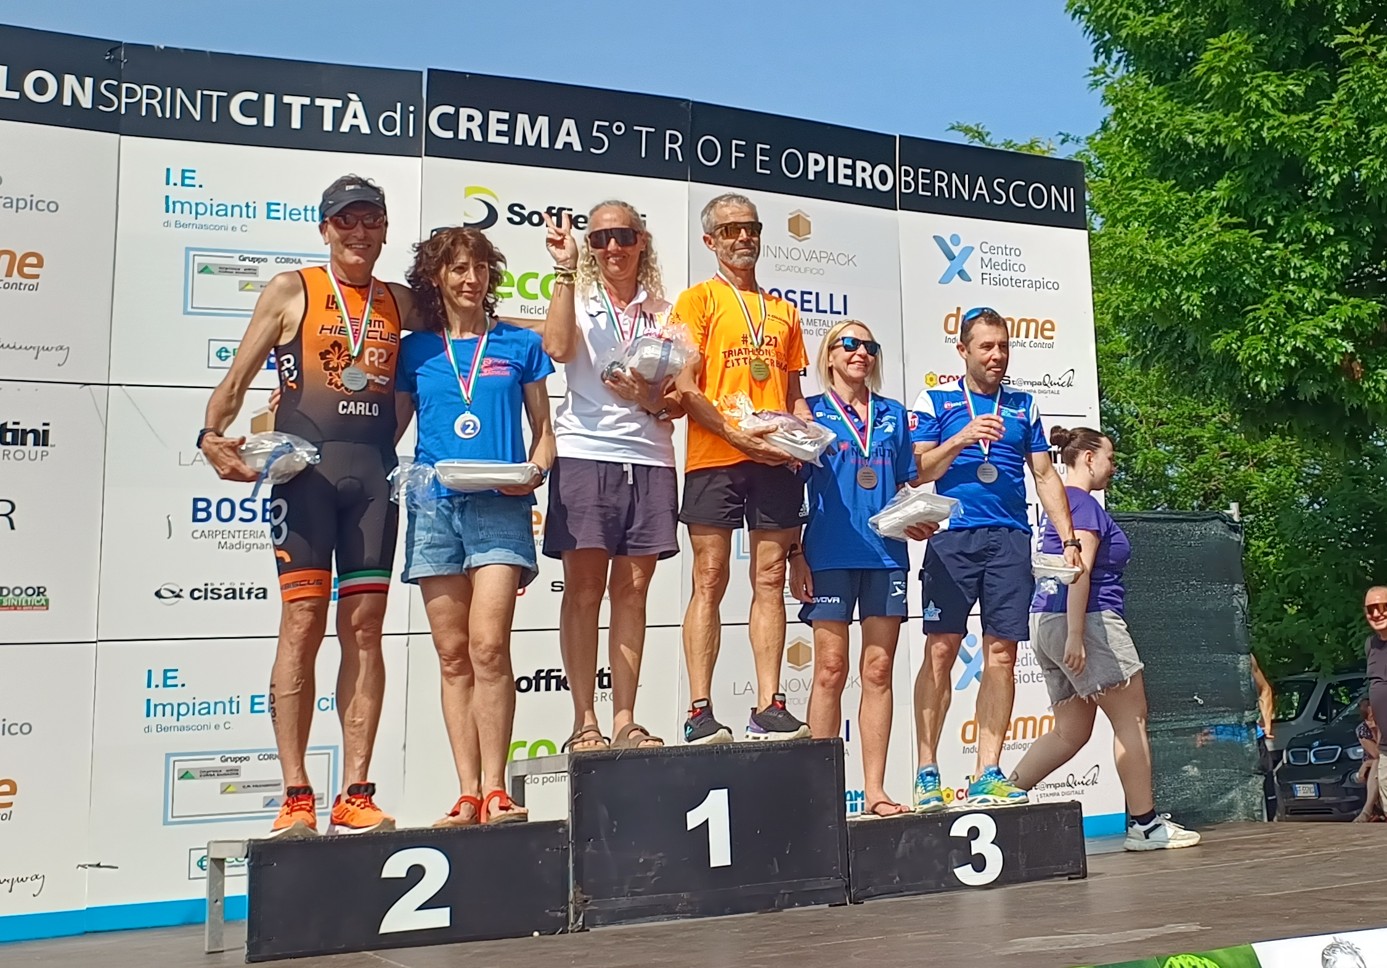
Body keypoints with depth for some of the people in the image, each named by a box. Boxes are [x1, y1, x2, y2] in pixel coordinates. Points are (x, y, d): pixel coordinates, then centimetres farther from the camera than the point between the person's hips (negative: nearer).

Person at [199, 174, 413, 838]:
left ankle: (355, 795, 5)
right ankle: (295, 798, -2)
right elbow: (239, 377, 2)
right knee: (302, 623, -7)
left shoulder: (403, 303, 15)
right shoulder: (291, 291, 7)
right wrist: (212, 434, -13)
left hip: (374, 473, 3)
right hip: (305, 468, -3)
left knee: (364, 627, 2)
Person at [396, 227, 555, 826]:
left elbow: (543, 429, 13)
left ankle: (494, 790, -9)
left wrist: (535, 471, -7)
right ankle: (468, 793, 5)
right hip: (433, 506, 2)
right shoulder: (415, 350, 14)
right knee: (453, 656, 2)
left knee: (489, 646, -15)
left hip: (500, 507, -2)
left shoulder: (518, 344, 11)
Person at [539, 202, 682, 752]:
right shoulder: (576, 299, 9)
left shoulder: (664, 312, 16)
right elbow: (557, 349, -14)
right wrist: (566, 271, -12)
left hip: (649, 459, 3)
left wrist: (652, 401, -8)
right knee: (583, 588, -4)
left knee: (632, 589, 3)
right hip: (584, 453, -2)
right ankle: (584, 723, 0)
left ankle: (624, 721, 7)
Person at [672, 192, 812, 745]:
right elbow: (685, 390, -4)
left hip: (774, 461, 4)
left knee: (770, 580, 2)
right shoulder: (698, 299, 6)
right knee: (710, 581, -4)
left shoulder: (784, 311, 21)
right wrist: (737, 436, -14)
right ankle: (700, 713, -2)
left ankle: (768, 709, 5)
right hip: (714, 458, -4)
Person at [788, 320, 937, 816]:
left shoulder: (893, 414, 16)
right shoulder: (811, 411, 6)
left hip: (886, 553, 3)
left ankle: (875, 790, 6)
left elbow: (907, 486, 19)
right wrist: (795, 557, -5)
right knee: (831, 668, -4)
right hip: (831, 553, -3)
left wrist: (919, 520, -2)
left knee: (879, 671, 3)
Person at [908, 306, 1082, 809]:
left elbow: (1045, 475, 17)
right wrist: (962, 438, -13)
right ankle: (926, 772, -1)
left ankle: (987, 774, 5)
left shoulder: (1023, 405, 18)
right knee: (940, 649, -8)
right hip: (952, 538, -3)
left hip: (1011, 539, 3)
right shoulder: (935, 401, 9)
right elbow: (919, 471, 2)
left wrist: (1069, 540, 8)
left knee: (1001, 654, -1)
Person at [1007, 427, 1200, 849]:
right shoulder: (1085, 504, -10)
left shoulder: (1061, 502, 19)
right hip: (1087, 620, -10)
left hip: (1047, 623, 10)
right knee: (1131, 719, 0)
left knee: (1070, 732, 10)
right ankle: (1144, 824, 6)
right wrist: (1075, 636, -24)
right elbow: (1079, 571, -19)